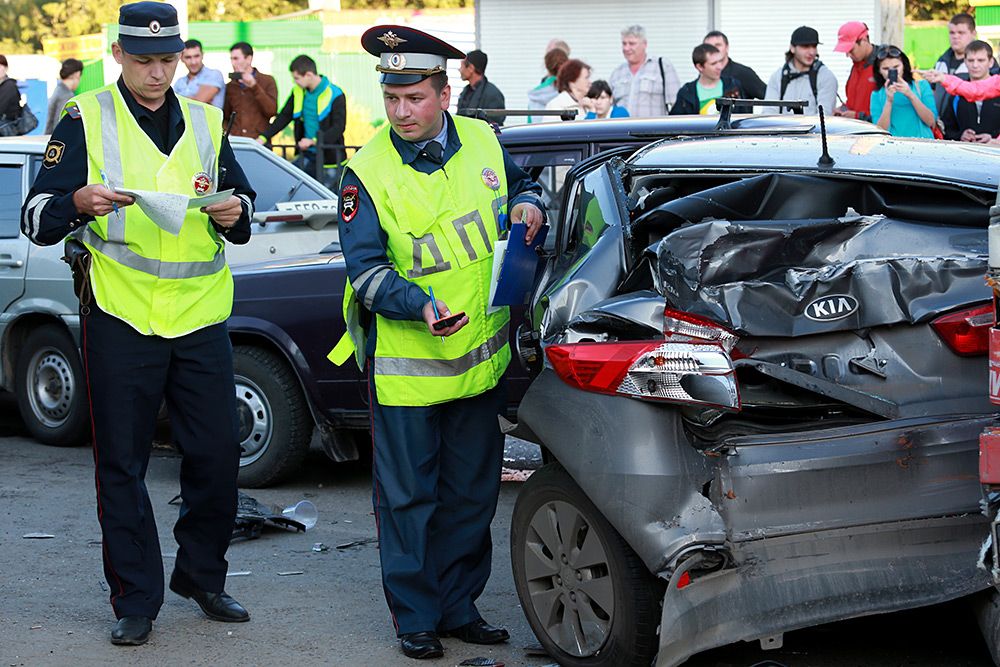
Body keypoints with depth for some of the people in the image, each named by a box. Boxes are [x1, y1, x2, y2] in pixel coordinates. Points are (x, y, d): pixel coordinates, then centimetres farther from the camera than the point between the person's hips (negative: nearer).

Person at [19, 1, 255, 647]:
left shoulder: (206, 123, 13)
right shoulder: (86, 120, 2)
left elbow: (242, 206, 20)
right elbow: (37, 220, -3)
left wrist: (234, 213, -4)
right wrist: (80, 201, -24)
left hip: (200, 317, 3)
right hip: (120, 318, -3)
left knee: (218, 455, 4)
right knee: (122, 466, 2)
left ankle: (202, 576, 24)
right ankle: (135, 600, 12)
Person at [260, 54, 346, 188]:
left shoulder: (335, 95, -12)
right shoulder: (298, 92, 7)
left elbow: (339, 127, -19)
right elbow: (283, 117, 12)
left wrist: (314, 141, -31)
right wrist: (264, 137, 0)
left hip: (329, 159, -6)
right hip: (307, 156, 6)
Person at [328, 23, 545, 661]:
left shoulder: (482, 143, 0)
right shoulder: (367, 173, -13)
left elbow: (522, 185, 20)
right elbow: (365, 267, -14)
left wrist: (528, 205, -4)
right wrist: (421, 306, -30)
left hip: (482, 361, 4)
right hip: (405, 368, -4)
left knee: (472, 493, 13)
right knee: (409, 496, 4)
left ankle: (460, 607, 28)